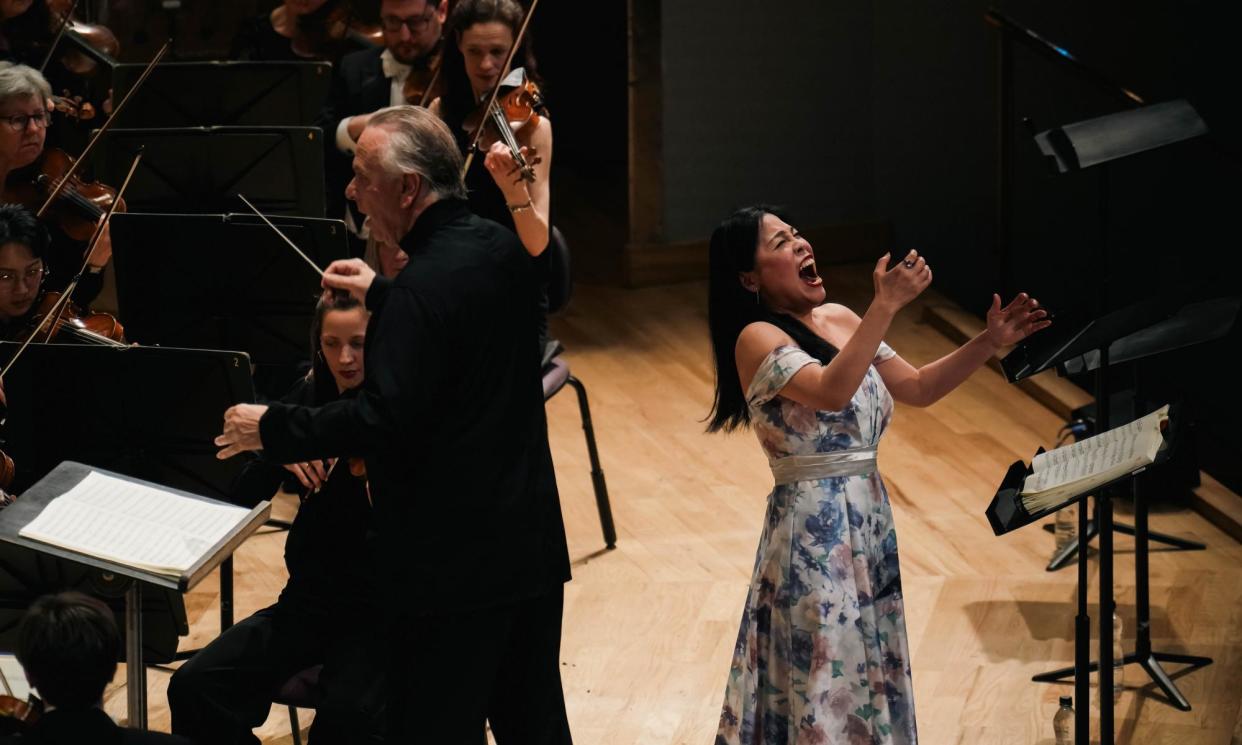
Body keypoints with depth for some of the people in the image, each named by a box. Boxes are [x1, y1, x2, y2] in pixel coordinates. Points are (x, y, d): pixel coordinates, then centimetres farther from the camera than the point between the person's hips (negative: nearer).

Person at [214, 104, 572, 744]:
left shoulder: (422, 288, -21)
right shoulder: (503, 249, 5)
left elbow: (382, 421, -25)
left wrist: (271, 429, -15)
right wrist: (382, 295, 24)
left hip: (451, 559, -9)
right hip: (530, 543, 9)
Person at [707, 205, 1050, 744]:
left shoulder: (839, 320, 9)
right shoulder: (757, 340, -14)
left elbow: (918, 388, 13)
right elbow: (832, 392, -31)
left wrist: (989, 344, 1)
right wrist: (886, 306, -35)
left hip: (869, 516, 8)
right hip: (815, 527, -8)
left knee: (872, 670, 14)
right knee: (828, 681, -2)